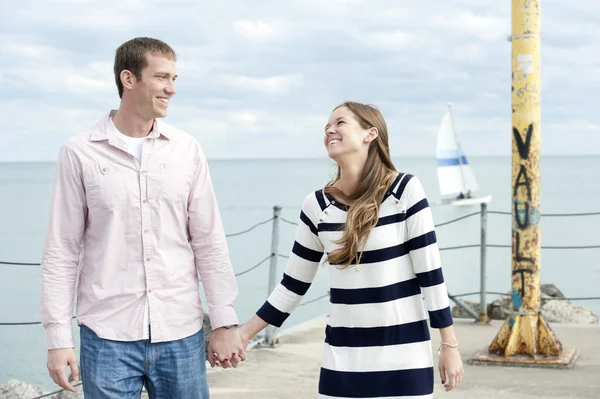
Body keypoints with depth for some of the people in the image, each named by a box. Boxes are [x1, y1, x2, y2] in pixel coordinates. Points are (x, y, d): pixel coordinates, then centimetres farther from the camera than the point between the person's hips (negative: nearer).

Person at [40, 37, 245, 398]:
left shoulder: (187, 150, 4)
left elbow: (209, 243, 6)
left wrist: (225, 322, 4)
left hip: (182, 335, 2)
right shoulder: (80, 153, -2)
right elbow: (62, 252, -1)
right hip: (108, 336, -2)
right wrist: (58, 337, -4)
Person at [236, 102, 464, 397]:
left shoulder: (405, 190, -8)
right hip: (342, 355, 3)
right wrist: (244, 333, 6)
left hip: (404, 353, -3)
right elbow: (293, 284, 9)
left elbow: (430, 271, -6)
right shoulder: (317, 205, 2)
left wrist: (449, 345, -5)